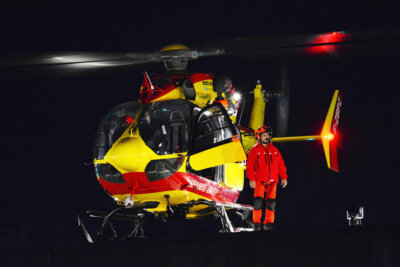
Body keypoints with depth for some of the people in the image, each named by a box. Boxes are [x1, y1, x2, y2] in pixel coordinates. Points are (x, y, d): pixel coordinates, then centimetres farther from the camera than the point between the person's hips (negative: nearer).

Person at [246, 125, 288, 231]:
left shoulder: (274, 150, 14)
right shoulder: (254, 151, 3)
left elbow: (281, 165, 16)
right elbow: (250, 166, -3)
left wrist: (284, 177, 9)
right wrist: (252, 179, -13)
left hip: (272, 181, 3)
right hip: (259, 181, -3)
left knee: (271, 203, 0)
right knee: (258, 202, -13)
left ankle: (268, 224, 9)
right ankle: (256, 224, -4)